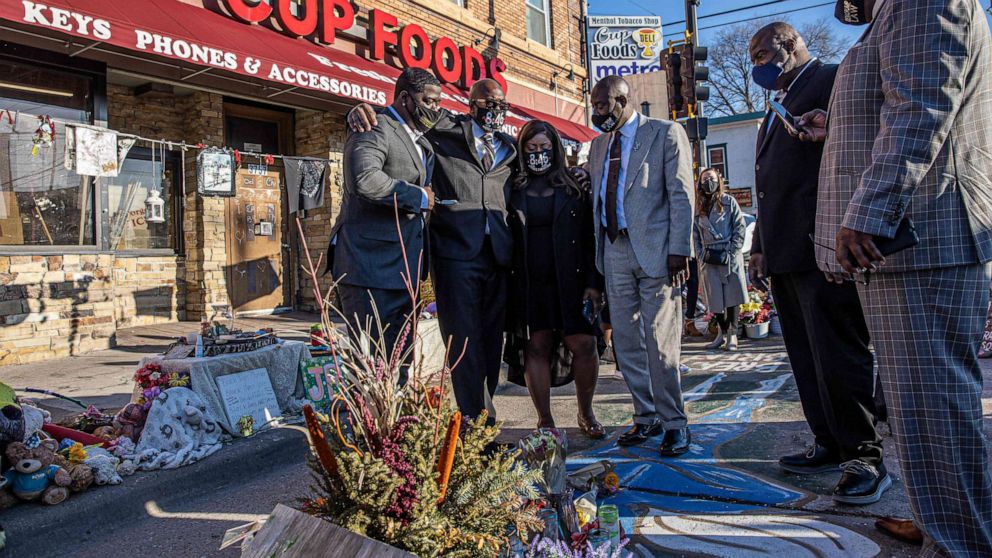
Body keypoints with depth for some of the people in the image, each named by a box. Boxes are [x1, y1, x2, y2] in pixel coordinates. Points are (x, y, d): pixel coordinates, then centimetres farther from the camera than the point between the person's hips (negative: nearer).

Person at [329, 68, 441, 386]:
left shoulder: (422, 142, 21)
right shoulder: (375, 130, -7)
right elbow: (365, 178, -26)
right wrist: (418, 196, -14)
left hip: (403, 270, 9)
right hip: (370, 264, -9)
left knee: (400, 363, 12)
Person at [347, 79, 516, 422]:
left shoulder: (509, 149, 19)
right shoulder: (443, 131, 5)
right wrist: (361, 110, -13)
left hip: (498, 256, 5)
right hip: (456, 252, -5)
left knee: (491, 341, 10)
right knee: (463, 342, -4)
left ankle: (482, 417, 22)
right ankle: (477, 421, 5)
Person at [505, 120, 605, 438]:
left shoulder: (574, 187, 9)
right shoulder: (513, 189, 10)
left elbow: (590, 237, 4)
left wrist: (594, 283, -5)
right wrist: (509, 288, -3)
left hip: (571, 281, 0)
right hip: (527, 283, 1)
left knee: (583, 344, -5)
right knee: (537, 347, 0)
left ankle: (586, 414, 16)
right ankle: (545, 421, 10)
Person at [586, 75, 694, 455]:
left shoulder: (666, 134, 1)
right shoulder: (599, 144, 18)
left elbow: (681, 195, -6)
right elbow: (598, 200, 16)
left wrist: (678, 249, -14)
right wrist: (598, 251, 7)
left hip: (655, 250, -6)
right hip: (615, 252, 6)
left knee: (660, 342, -5)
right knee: (626, 342, 7)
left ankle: (674, 423, 9)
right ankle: (646, 418, 20)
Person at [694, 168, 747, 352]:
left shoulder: (729, 201, 3)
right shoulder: (699, 207, 12)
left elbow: (739, 228, -2)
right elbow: (695, 234, 12)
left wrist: (731, 254, -10)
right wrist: (702, 254, -1)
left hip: (730, 257, -3)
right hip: (709, 259, 3)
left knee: (732, 296, -1)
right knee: (715, 297, 4)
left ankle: (732, 334, 6)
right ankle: (723, 332, 17)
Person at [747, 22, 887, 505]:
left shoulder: (833, 81, -2)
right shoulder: (779, 107, 26)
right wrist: (760, 247, 20)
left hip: (820, 248, -9)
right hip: (785, 253, 9)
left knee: (839, 355, -6)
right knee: (807, 358, 11)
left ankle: (868, 457, 5)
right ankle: (832, 446, 20)